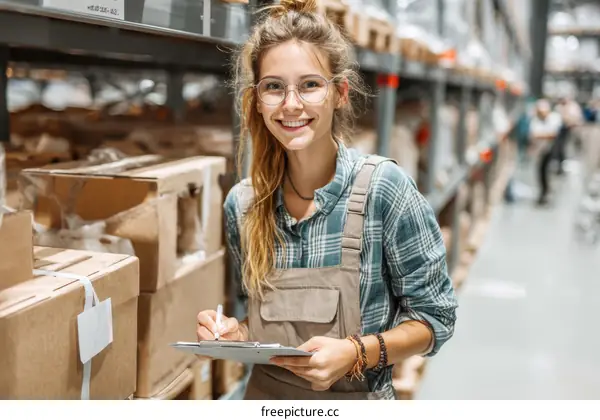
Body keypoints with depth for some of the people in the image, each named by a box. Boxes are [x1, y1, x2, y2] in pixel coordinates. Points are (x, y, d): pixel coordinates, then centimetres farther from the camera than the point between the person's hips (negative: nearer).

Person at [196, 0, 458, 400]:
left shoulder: (384, 188, -19)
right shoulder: (242, 202, -7)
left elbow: (434, 316, -11)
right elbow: (267, 313, 8)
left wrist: (356, 352, -25)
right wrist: (236, 332, -11)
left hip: (354, 396, -3)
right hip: (264, 395, 4)